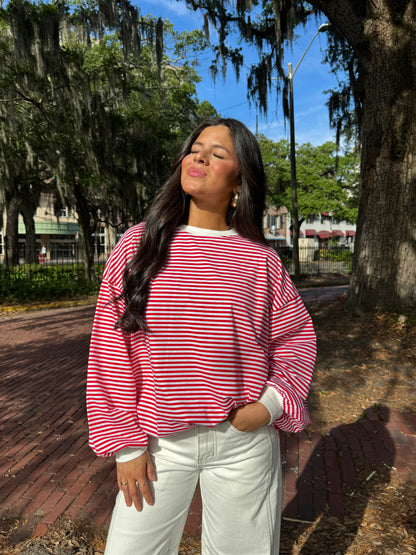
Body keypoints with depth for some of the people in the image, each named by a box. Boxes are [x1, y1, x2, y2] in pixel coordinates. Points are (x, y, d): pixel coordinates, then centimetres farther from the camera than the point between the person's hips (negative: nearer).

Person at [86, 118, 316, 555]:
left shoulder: (259, 260, -5)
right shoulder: (138, 245, -5)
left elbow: (296, 336, 6)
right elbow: (109, 348, -4)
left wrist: (272, 404, -9)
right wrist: (125, 442, -3)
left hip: (244, 439, 1)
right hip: (160, 441, 0)